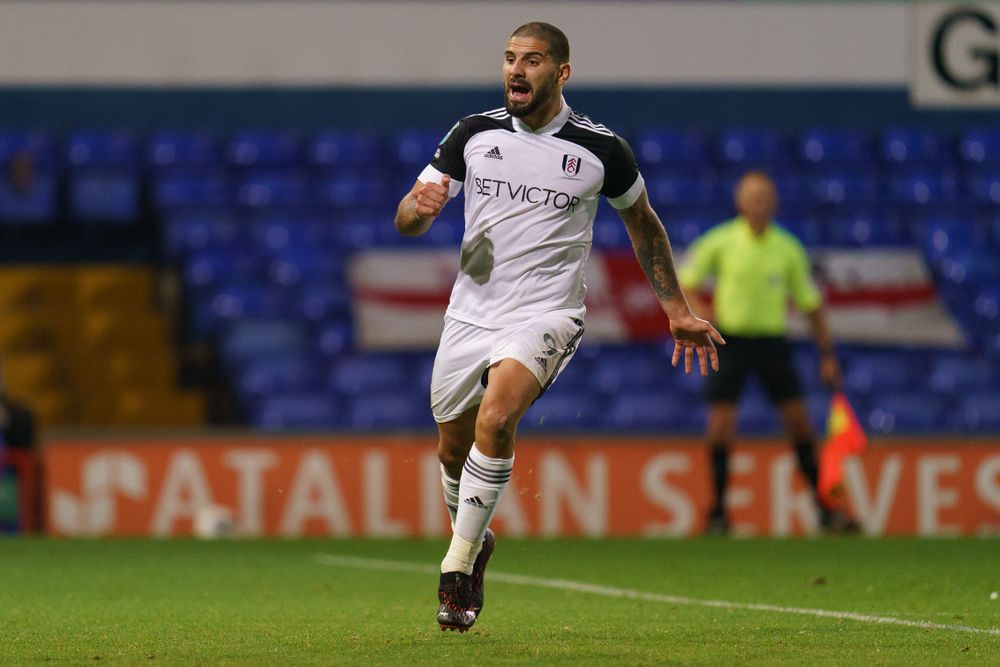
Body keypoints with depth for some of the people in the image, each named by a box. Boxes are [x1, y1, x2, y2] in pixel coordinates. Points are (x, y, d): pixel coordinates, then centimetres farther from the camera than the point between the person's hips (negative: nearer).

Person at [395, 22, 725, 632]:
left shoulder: (601, 149, -3)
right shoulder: (474, 134, 2)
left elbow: (643, 223, 14)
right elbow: (406, 220, 4)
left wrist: (678, 312, 14)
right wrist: (420, 207, -22)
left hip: (546, 317, -4)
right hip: (471, 313, 4)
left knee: (495, 418, -29)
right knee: (453, 450, 10)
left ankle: (458, 565, -18)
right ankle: (476, 542, 41)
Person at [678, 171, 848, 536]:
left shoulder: (788, 249, 1)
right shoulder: (720, 242, -4)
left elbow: (811, 303, 9)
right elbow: (684, 280, 7)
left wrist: (827, 355, 8)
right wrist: (702, 311, -12)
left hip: (772, 341, 2)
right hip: (730, 339, -1)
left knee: (798, 420, -1)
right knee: (720, 420, -8)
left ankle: (825, 507, 9)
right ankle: (718, 509, 5)